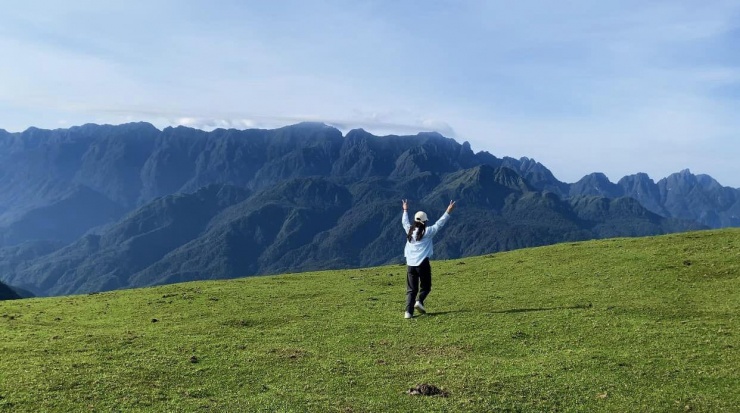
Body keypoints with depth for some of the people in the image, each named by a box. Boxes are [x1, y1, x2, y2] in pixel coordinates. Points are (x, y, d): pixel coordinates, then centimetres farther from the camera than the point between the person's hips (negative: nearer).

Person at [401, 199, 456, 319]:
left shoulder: (409, 230, 7)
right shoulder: (427, 232, -4)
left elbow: (404, 222, 26)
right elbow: (439, 224, 1)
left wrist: (405, 210, 42)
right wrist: (448, 212, 7)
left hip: (410, 264, 4)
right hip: (423, 264, -4)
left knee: (411, 289, 6)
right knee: (426, 286, 15)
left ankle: (408, 311, -6)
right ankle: (419, 301, -10)